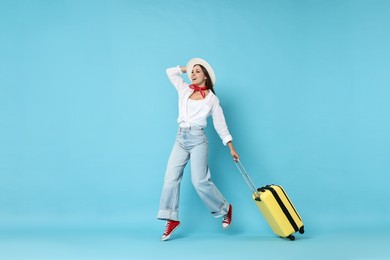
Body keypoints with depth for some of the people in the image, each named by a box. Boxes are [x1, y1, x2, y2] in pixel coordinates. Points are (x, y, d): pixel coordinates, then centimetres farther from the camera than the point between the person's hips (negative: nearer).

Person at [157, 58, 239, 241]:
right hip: (180, 139, 4)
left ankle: (225, 209, 8)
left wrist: (231, 147, 1)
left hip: (197, 139, -4)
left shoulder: (212, 99, 5)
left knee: (199, 181, -12)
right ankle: (172, 219, -2)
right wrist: (187, 68, 23)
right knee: (170, 178, -6)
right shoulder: (184, 90, 15)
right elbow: (170, 72, 24)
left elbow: (220, 124, 4)